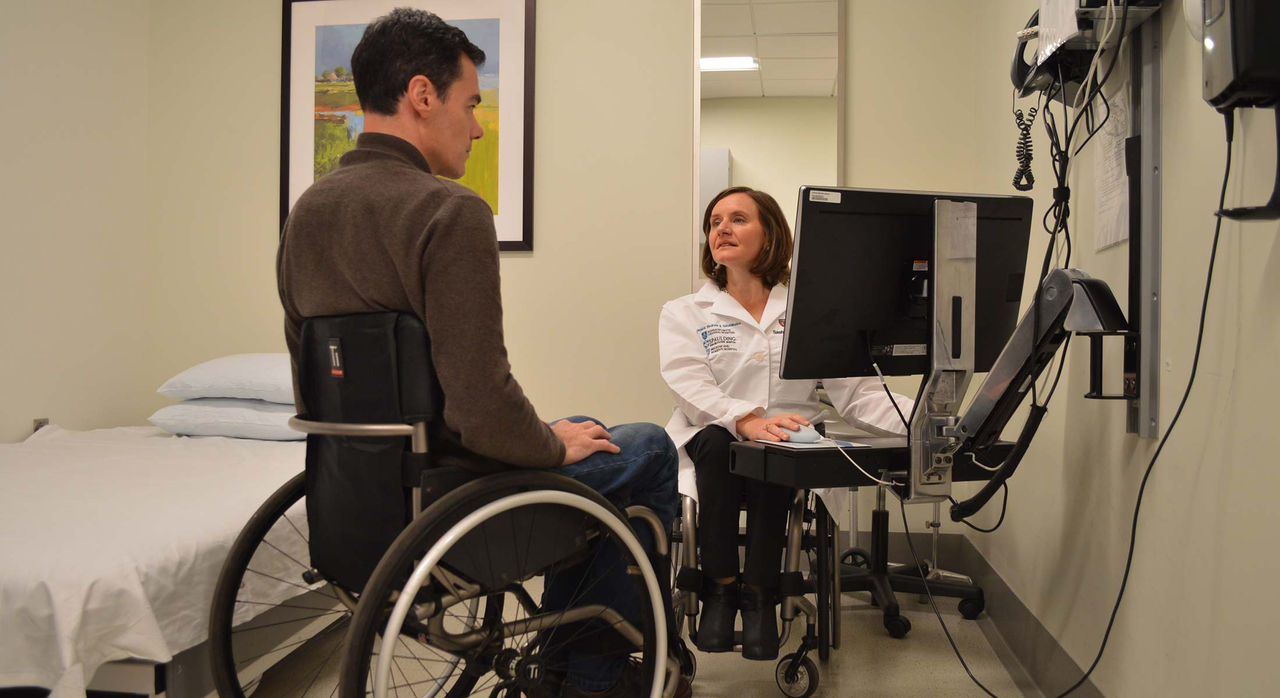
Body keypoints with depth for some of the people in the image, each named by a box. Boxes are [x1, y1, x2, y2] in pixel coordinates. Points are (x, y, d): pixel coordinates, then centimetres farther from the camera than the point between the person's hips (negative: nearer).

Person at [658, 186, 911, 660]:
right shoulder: (684, 314, 11)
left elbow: (856, 392, 5)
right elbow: (691, 388, -8)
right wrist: (747, 421, -30)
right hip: (711, 453, 0)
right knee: (716, 438, -33)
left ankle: (759, 592, -16)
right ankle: (719, 588, -19)